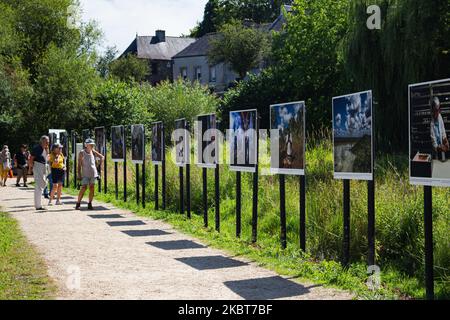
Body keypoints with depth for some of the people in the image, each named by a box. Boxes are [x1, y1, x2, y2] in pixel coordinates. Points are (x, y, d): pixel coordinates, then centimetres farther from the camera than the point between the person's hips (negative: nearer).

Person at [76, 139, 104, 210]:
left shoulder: (93, 152, 6)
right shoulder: (82, 153, -3)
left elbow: (102, 157, 17)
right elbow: (79, 164, -4)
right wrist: (79, 174, -9)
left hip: (93, 173, 4)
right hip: (85, 174, -4)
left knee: (92, 188, 3)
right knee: (84, 188, -12)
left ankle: (90, 204, 9)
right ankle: (78, 204, -4)